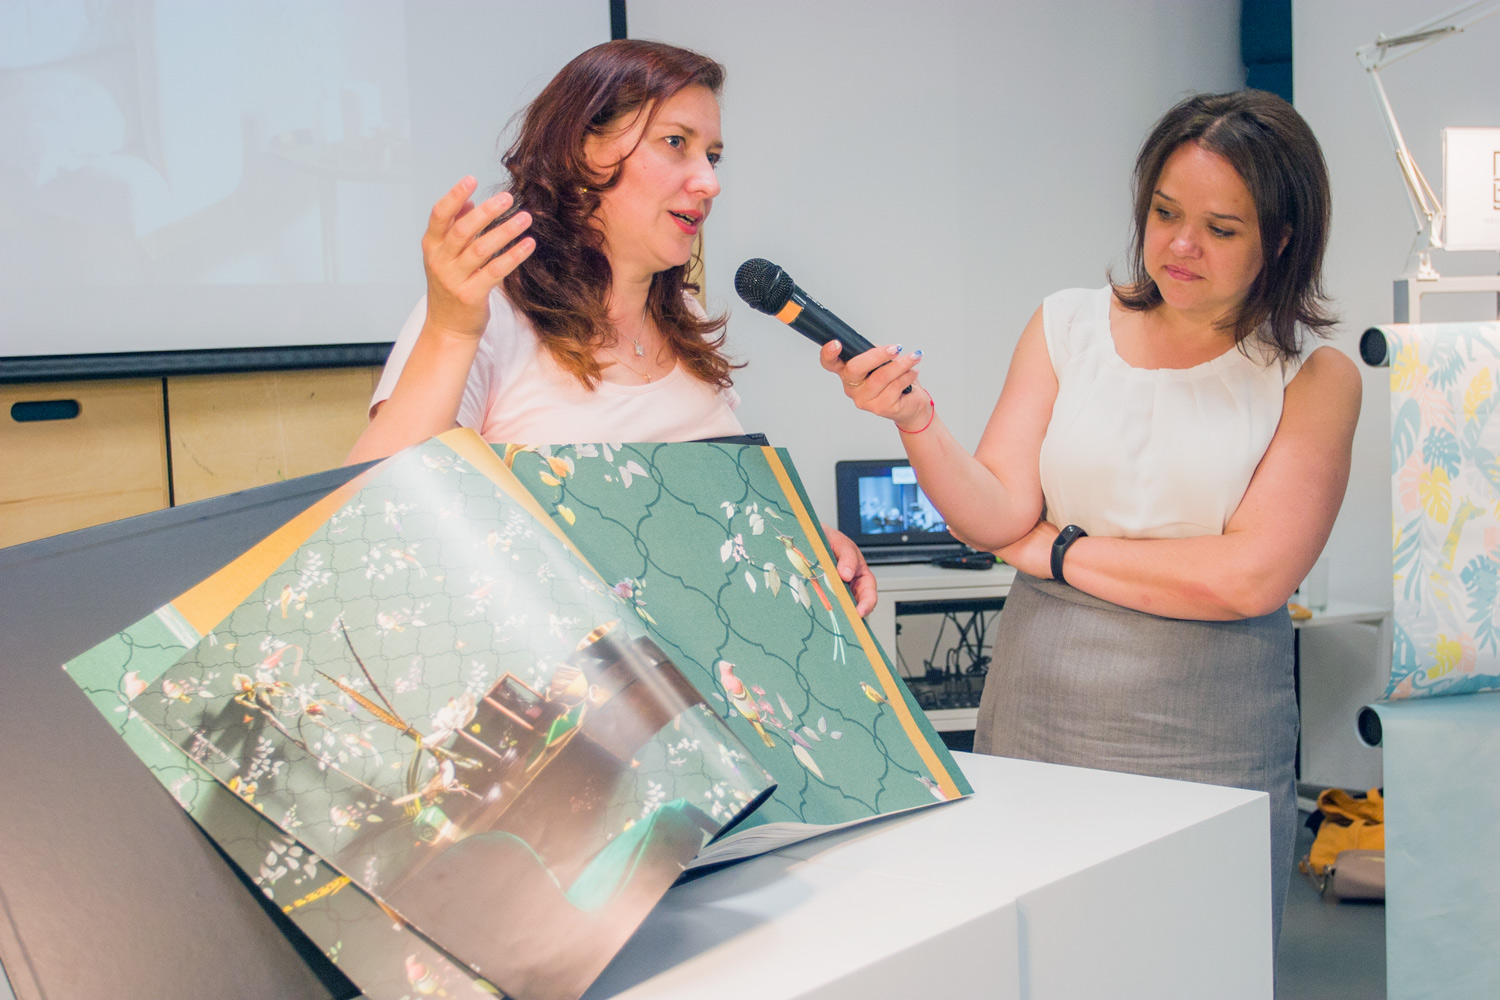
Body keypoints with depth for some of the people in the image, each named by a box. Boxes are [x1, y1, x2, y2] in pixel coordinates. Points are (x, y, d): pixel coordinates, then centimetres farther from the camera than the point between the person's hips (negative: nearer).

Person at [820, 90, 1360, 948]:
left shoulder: (1315, 378, -2)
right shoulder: (1069, 325, 6)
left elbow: (1250, 577, -12)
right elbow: (996, 514, -2)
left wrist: (1057, 549, -6)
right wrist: (916, 422, -19)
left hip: (1209, 754, -2)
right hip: (1031, 726, 2)